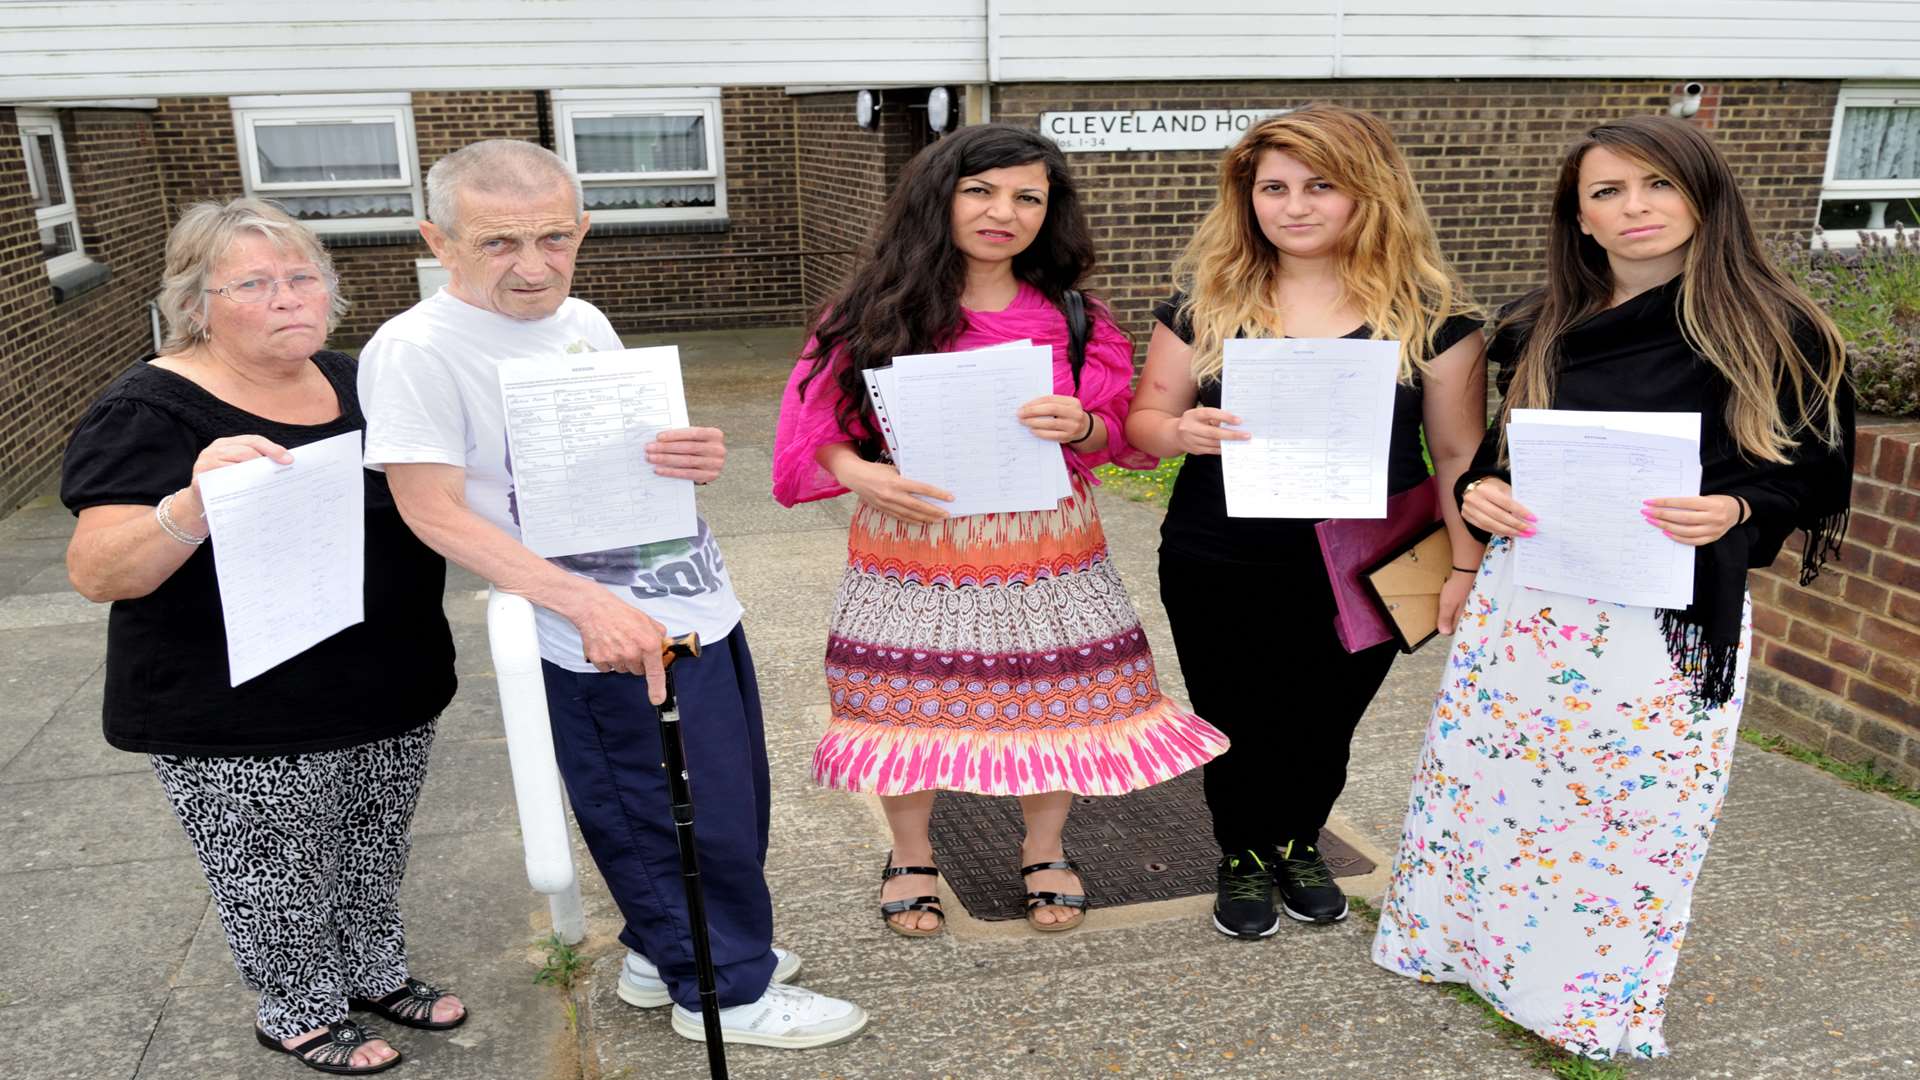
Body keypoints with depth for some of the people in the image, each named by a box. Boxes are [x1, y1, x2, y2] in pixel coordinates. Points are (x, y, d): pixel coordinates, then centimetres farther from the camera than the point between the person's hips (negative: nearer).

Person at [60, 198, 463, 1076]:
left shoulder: (355, 380, 4)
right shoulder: (151, 409, -16)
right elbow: (95, 573, -23)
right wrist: (194, 504, -40)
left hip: (391, 696, 6)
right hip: (241, 728, -6)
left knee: (375, 854, 22)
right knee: (276, 879, 12)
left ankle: (378, 973, 45)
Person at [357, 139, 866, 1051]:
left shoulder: (581, 320, 7)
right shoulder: (416, 350, -15)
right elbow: (436, 511, -18)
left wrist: (696, 456, -8)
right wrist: (587, 604, -29)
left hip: (701, 607, 8)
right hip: (616, 638, -8)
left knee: (732, 804, 20)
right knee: (697, 822, 6)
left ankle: (661, 954, 43)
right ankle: (728, 993, 30)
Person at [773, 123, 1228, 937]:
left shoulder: (1072, 319, 2)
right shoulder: (874, 313, -3)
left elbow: (1121, 436, 4)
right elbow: (818, 427, -1)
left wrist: (1082, 427, -18)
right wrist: (860, 474, -21)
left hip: (1044, 551, 1)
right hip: (913, 544, -1)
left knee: (1054, 698, 9)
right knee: (911, 705, 8)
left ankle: (1044, 852, 37)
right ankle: (911, 856, 36)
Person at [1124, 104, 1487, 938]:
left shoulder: (1428, 312, -3)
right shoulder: (1205, 302, -1)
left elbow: (1458, 451, 1)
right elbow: (1144, 421, 3)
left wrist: (1466, 565, -3)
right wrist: (1182, 431, -20)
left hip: (1364, 577, 0)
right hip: (1220, 575, 0)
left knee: (1324, 728, 15)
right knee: (1239, 728, 10)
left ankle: (1300, 846, 46)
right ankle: (1243, 859, 39)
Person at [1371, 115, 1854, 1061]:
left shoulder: (1777, 332, -4)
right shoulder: (1542, 328, 6)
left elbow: (1811, 475, 0)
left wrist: (1732, 510, -20)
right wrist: (1481, 493, -8)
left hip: (1673, 617, -3)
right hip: (1526, 597, 3)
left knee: (1634, 806, 7)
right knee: (1489, 780, 10)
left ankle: (1596, 992, 31)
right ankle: (1467, 939, 34)